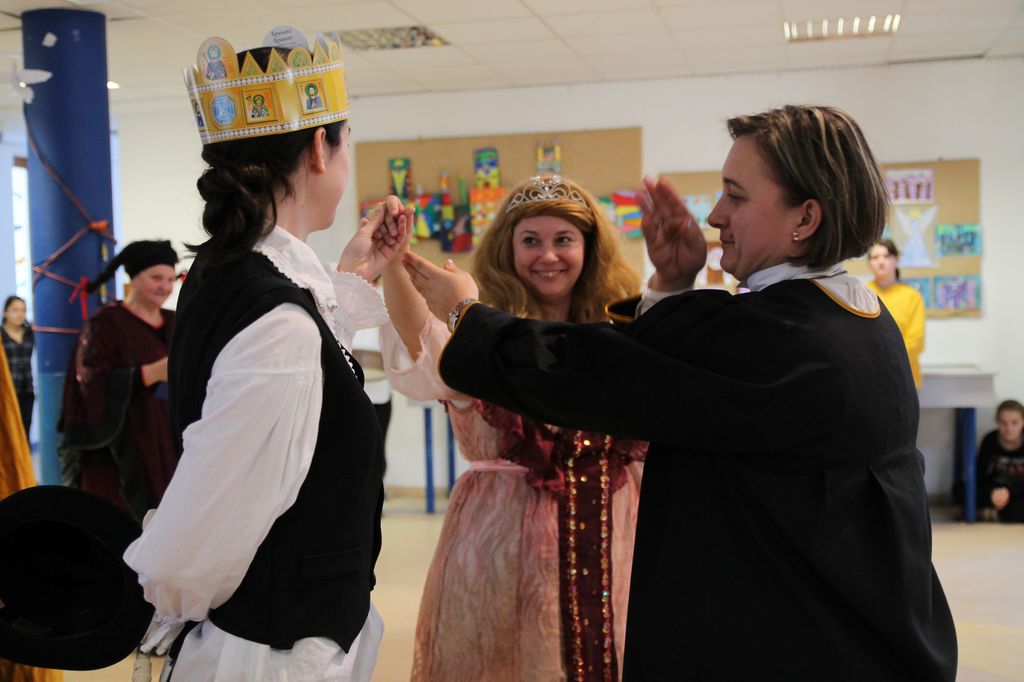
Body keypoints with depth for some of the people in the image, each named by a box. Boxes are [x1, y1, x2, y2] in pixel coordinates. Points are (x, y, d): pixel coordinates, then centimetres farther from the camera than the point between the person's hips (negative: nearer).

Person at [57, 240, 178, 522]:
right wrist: (152, 372, -25)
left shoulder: (175, 324, 13)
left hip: (169, 445, 6)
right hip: (120, 452, -5)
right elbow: (91, 383, -16)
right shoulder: (105, 323, -6)